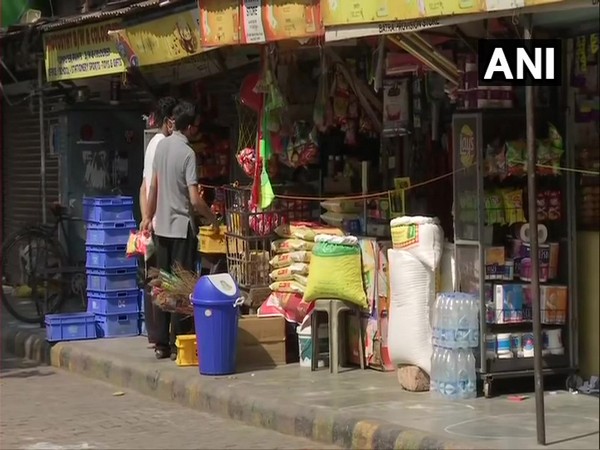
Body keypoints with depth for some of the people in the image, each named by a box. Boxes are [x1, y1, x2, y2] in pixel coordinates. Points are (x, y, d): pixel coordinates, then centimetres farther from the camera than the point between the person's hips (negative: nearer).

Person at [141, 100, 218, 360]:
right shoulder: (188, 153, -16)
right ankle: (177, 344, -1)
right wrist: (212, 218, -3)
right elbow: (195, 200, -19)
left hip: (161, 226, 7)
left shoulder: (162, 146, 5)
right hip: (182, 227, -7)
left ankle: (161, 344, 12)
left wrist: (149, 216, 23)